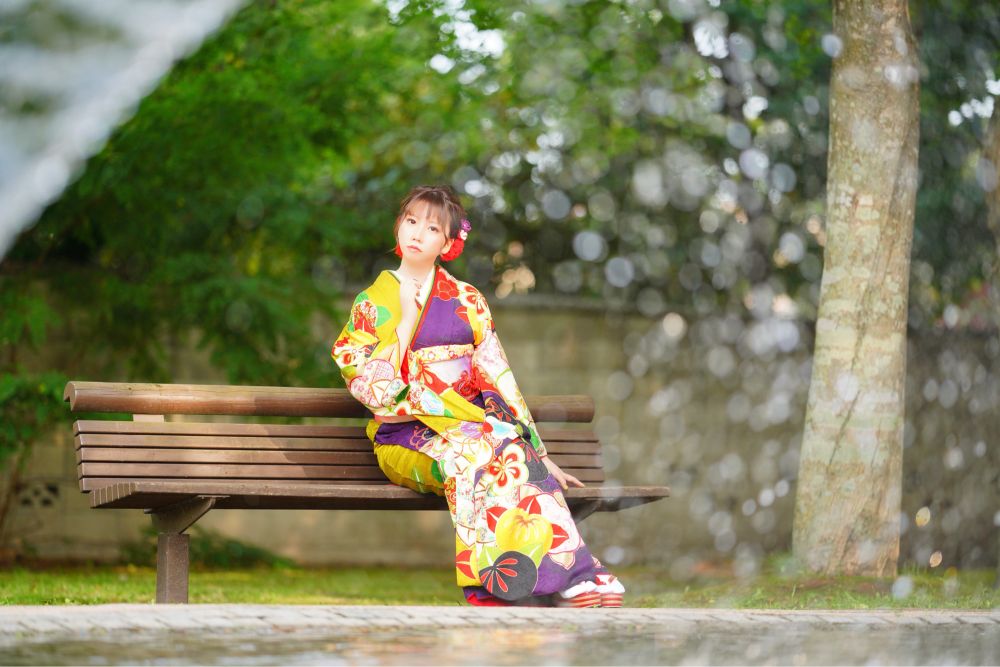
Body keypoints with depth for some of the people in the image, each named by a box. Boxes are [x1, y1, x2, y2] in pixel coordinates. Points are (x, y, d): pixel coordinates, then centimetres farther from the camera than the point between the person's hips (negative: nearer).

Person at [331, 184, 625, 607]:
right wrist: (407, 320, -6)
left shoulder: (467, 301, 16)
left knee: (515, 450, -34)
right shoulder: (371, 304, 12)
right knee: (462, 456, -37)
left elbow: (500, 378, 11)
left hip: (475, 421, 2)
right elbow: (371, 389, 0)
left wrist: (540, 454, 3)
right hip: (408, 433, -1)